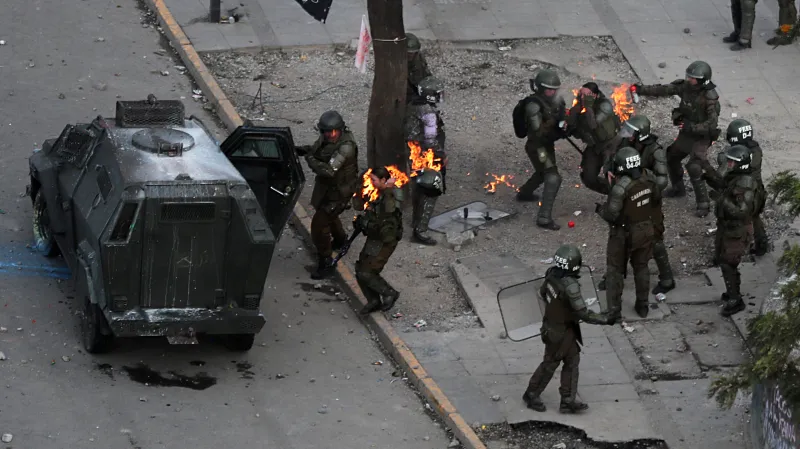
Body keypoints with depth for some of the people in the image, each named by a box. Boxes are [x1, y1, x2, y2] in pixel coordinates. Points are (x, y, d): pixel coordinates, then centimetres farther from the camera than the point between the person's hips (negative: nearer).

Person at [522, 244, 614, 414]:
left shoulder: (552, 273, -11)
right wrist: (606, 319, -19)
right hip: (560, 332, -8)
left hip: (552, 322, 8)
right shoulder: (570, 287, -36)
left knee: (572, 360, 18)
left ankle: (568, 400, 25)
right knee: (550, 364, 13)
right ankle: (531, 395, 31)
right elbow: (584, 314, -31)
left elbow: (543, 293, 9)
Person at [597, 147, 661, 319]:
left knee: (615, 270, 13)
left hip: (624, 234, -5)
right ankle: (642, 306, 33)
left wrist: (600, 208, -6)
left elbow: (611, 215, -28)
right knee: (641, 267, 23)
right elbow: (656, 198, 5)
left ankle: (614, 310, 18)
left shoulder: (621, 188, -33)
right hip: (646, 230, 5)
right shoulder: (648, 178, -12)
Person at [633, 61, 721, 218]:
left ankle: (703, 204, -8)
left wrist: (691, 127, -37)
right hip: (686, 133, 8)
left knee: (694, 168, -21)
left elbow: (712, 124, -30)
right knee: (671, 158, 22)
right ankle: (678, 188, 45)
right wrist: (641, 90, -20)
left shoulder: (710, 98, -30)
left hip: (701, 136, -8)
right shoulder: (685, 86, -12)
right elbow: (663, 90, -11)